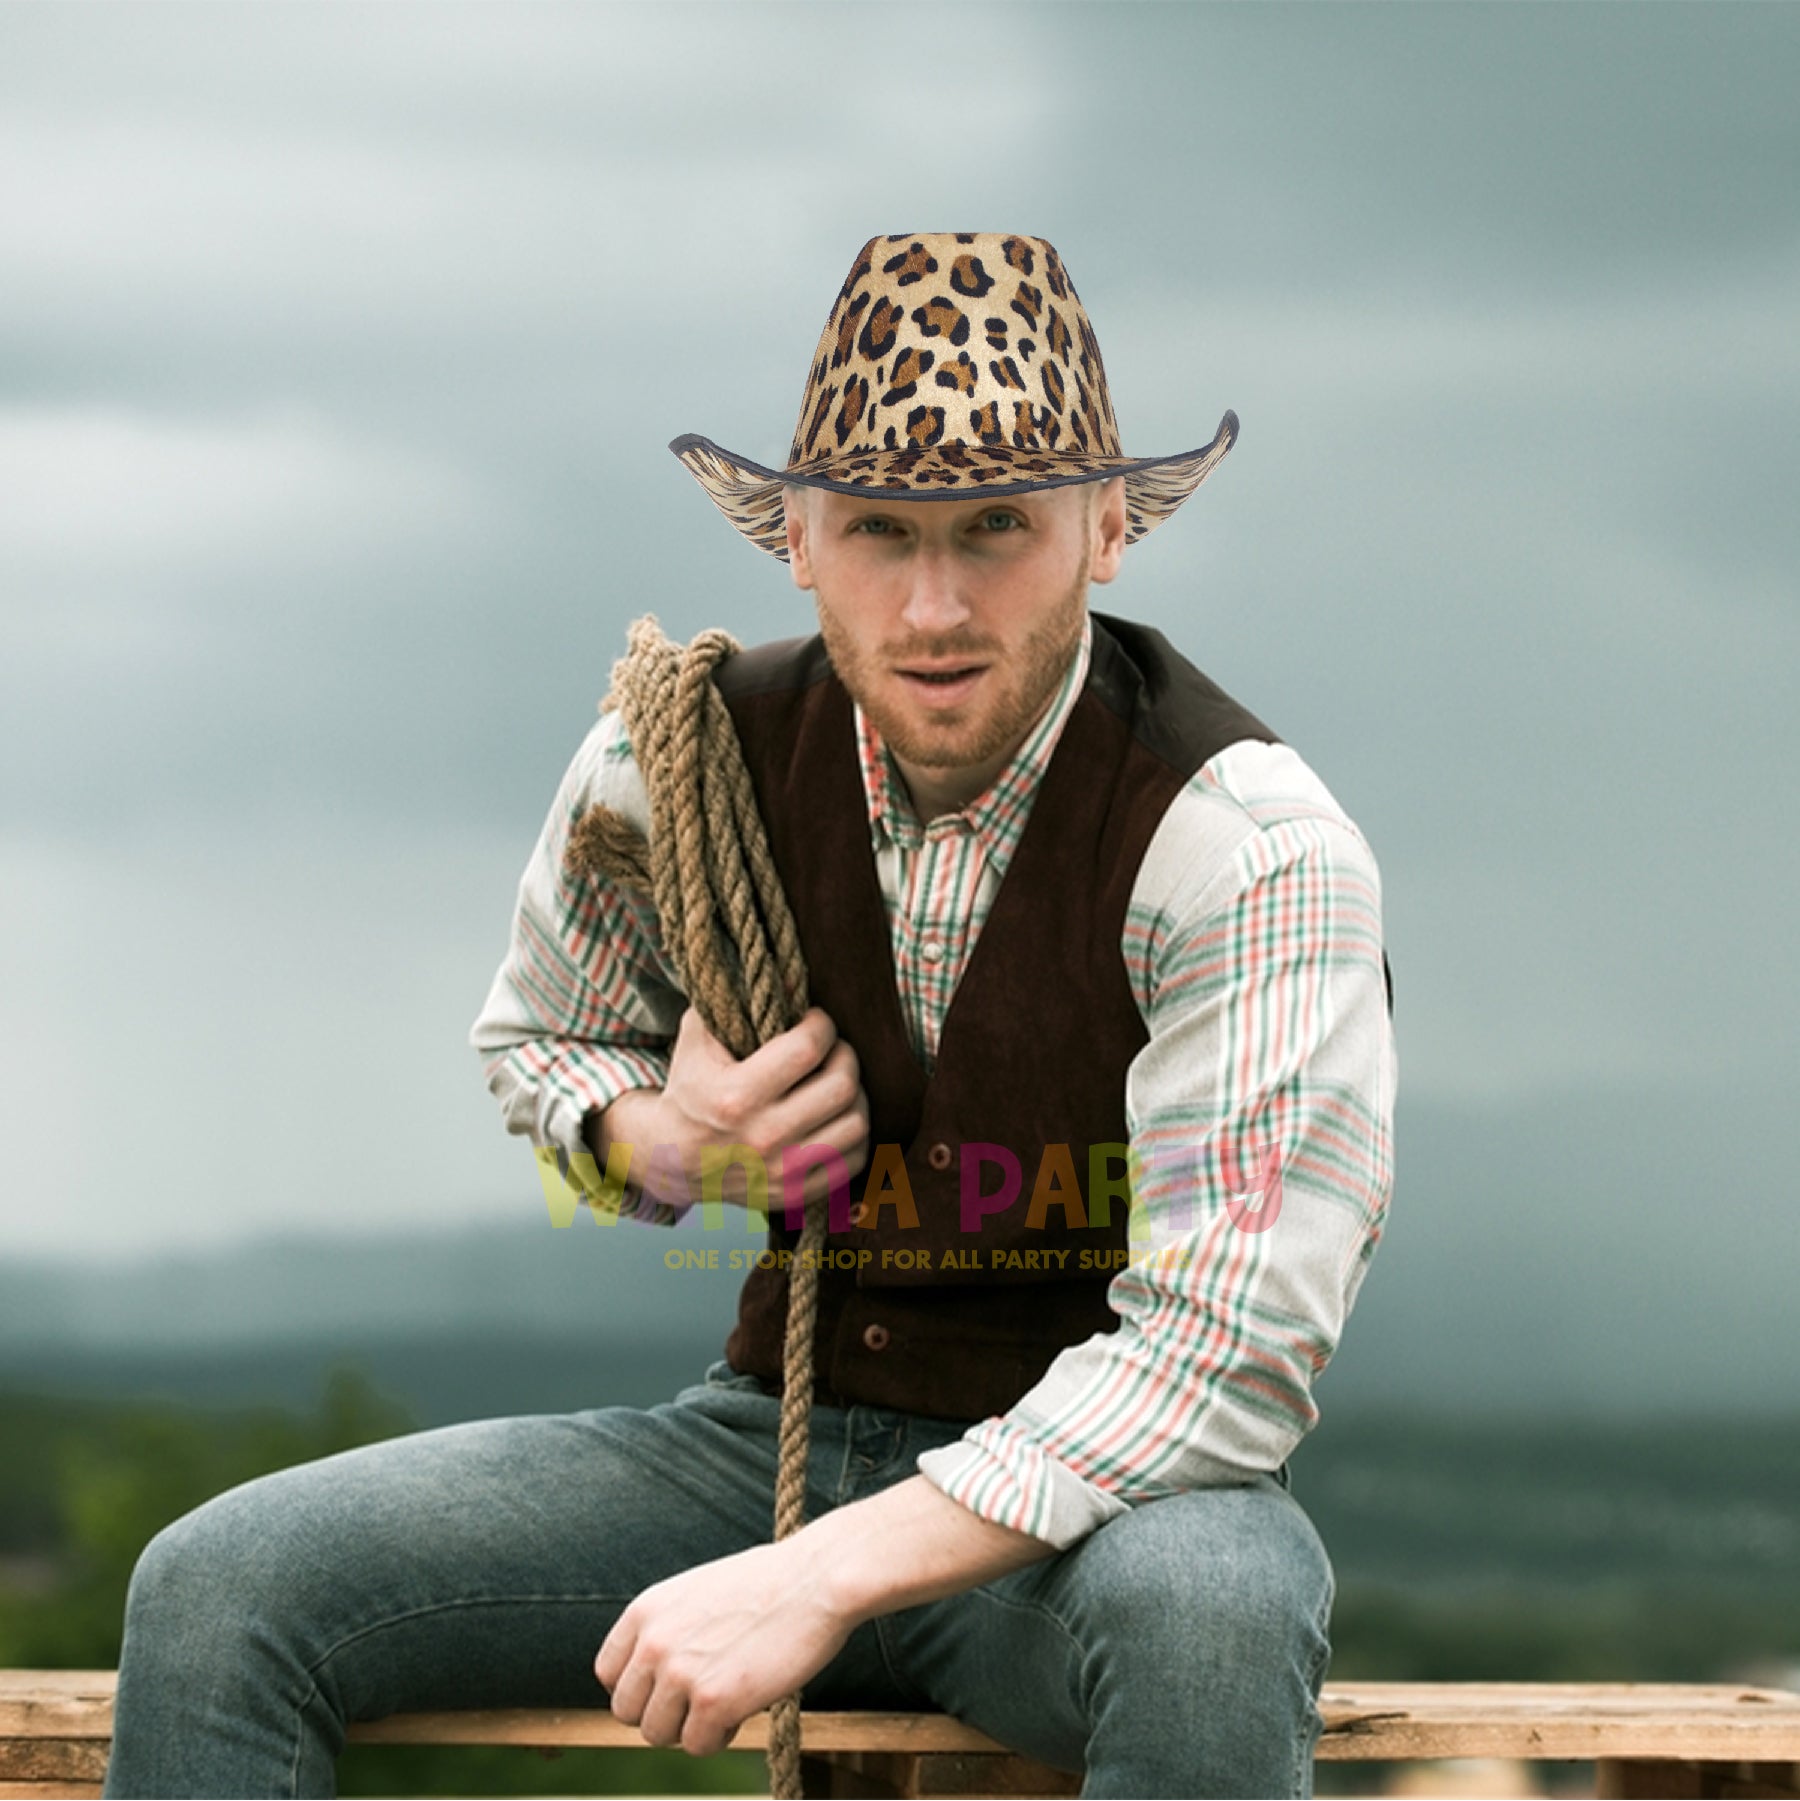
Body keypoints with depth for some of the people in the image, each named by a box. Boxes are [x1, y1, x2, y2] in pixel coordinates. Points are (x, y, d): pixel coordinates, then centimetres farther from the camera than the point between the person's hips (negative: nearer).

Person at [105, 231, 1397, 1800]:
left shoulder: (1245, 843, -19)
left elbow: (1229, 1356, -25)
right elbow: (542, 1040, 18)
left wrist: (827, 1579, -31)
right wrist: (659, 1141, -8)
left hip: (1111, 1490, -4)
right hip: (779, 1430, 4)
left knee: (1203, 1619, -42)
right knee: (219, 1588, -15)